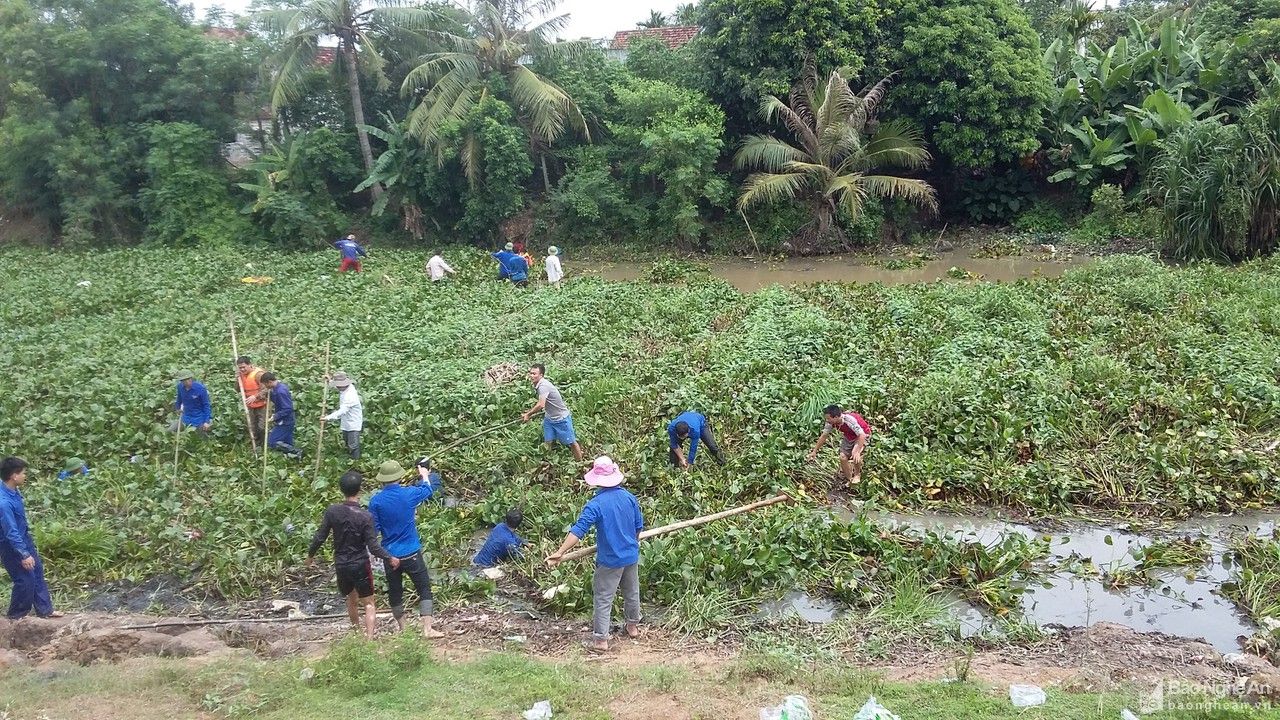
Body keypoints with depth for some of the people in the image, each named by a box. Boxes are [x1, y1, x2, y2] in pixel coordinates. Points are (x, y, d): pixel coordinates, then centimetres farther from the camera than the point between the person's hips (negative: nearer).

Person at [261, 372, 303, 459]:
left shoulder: (280, 391, -24)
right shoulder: (280, 386, 5)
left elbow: (287, 409, -25)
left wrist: (275, 417, -19)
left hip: (284, 422, -10)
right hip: (285, 421, 10)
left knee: (271, 443, -6)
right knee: (286, 444, 12)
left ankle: (296, 452, -7)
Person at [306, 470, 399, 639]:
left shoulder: (332, 511, -9)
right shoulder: (365, 516, -19)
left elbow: (320, 537, -3)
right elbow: (373, 546, -18)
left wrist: (310, 554, 14)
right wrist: (390, 558, -5)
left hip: (341, 566, 4)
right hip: (360, 565, -4)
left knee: (351, 599, 26)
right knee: (368, 604, 6)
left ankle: (356, 630, 43)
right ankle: (369, 638, -7)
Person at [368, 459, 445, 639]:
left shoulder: (375, 500, -8)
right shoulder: (408, 494, -10)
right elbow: (428, 490, 12)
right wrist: (424, 475, 31)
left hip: (390, 555, 2)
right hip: (411, 553, -2)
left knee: (395, 592, 16)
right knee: (424, 589, 6)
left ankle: (402, 628, 29)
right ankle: (427, 629, -1)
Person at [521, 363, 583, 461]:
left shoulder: (543, 386, -29)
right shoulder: (537, 385, 0)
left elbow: (541, 405, -37)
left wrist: (528, 414, -23)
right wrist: (528, 413, 11)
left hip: (561, 418, -8)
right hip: (549, 418, 8)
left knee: (571, 442, 5)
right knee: (547, 442, 5)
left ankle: (580, 463, 17)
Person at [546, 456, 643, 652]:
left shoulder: (595, 505, -21)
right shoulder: (629, 497, -5)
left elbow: (578, 530, -28)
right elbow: (639, 525, 6)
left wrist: (560, 552, -30)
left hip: (610, 560, -5)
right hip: (631, 556, 5)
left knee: (603, 599, 4)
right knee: (631, 592, 22)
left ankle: (600, 639, 6)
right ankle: (633, 626, 39)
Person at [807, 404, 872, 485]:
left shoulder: (850, 420, -40)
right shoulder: (831, 423, -19)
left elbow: (861, 436, -39)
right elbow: (823, 436, -5)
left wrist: (857, 451, -46)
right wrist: (814, 451, -1)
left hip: (863, 435, -6)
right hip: (849, 437, 6)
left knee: (855, 455, -26)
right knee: (843, 457, -6)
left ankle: (857, 474, 2)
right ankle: (849, 479, 14)